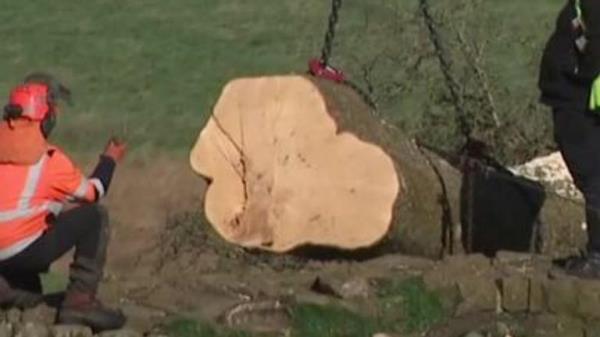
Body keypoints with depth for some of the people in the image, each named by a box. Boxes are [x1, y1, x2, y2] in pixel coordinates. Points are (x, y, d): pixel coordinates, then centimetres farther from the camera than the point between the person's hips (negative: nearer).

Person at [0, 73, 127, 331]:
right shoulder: (48, 158, -10)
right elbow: (92, 192, 5)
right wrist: (110, 159, 21)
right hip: (22, 251, -7)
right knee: (94, 217, 3)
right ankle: (80, 301, 0)